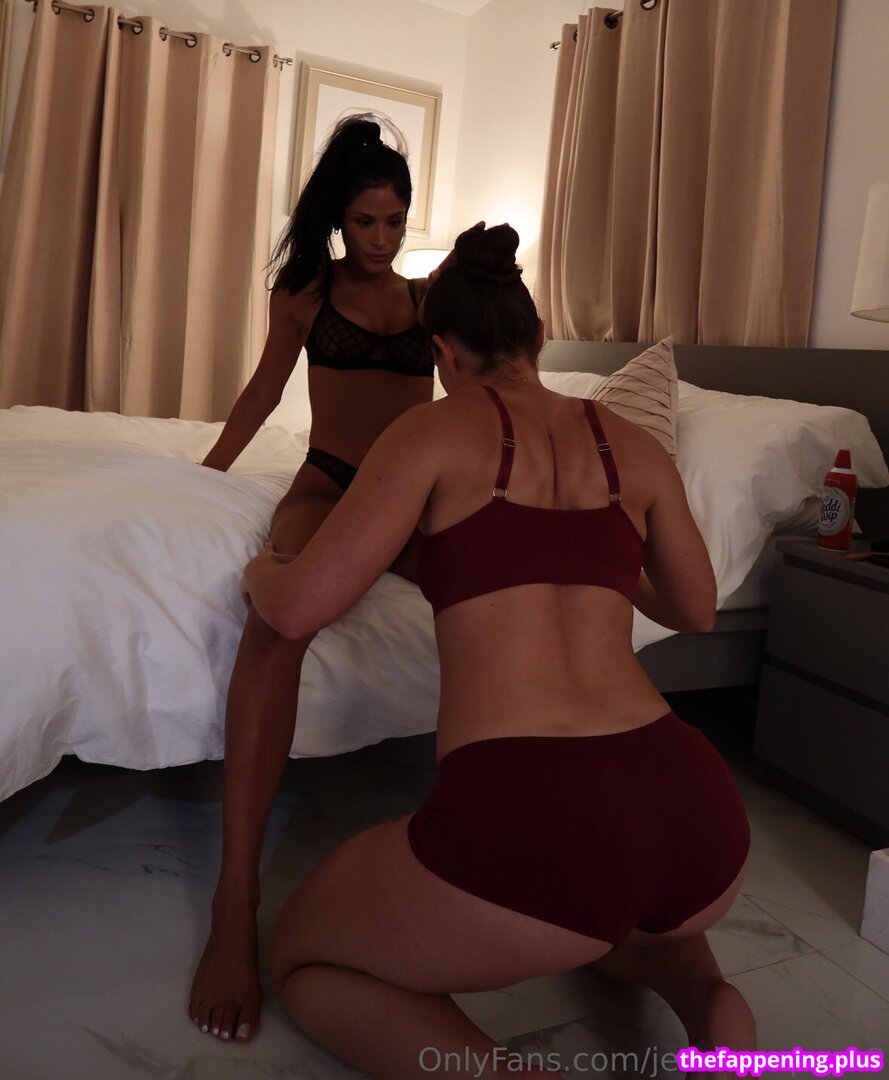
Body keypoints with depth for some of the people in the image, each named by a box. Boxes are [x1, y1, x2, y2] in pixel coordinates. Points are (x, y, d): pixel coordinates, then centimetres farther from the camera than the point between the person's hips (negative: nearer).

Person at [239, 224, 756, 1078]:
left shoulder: (436, 430, 4)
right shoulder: (635, 446, 16)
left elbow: (297, 611, 0)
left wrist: (261, 569, 24)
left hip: (525, 823, -6)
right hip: (701, 813, 6)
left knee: (302, 960, 23)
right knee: (601, 908, 44)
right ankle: (702, 996, 12)